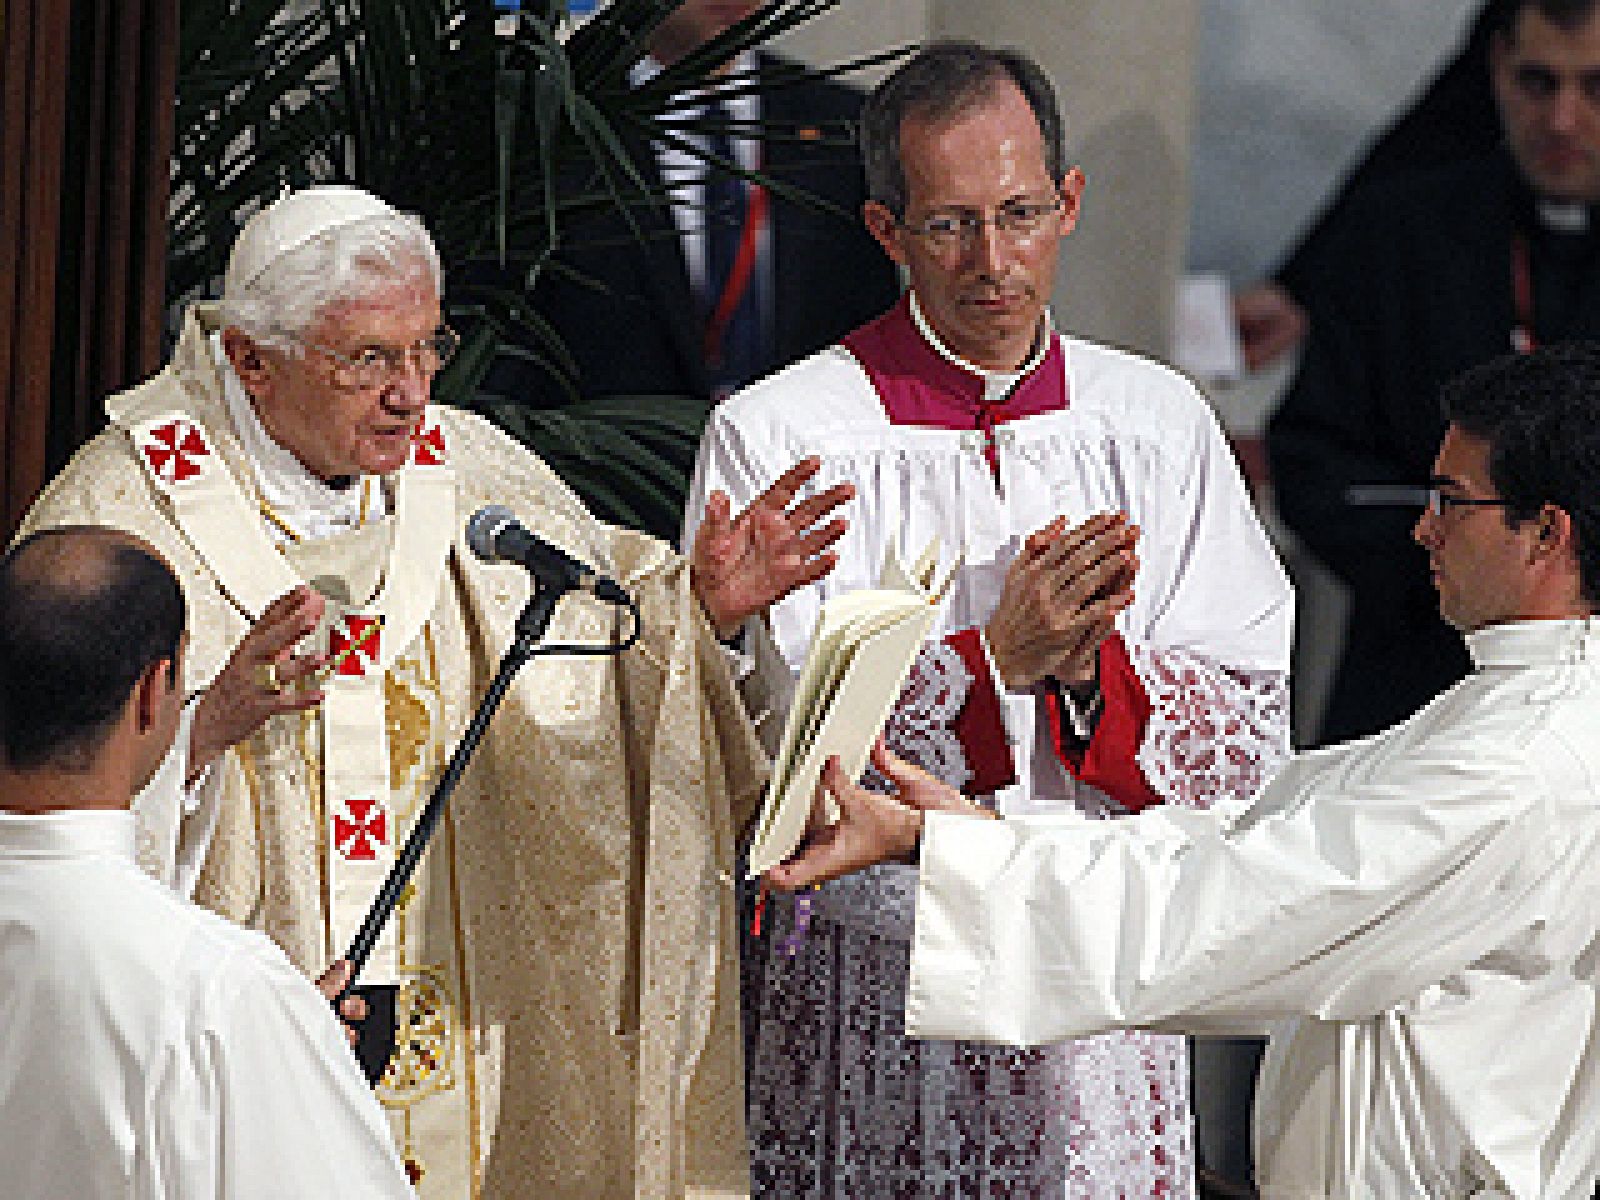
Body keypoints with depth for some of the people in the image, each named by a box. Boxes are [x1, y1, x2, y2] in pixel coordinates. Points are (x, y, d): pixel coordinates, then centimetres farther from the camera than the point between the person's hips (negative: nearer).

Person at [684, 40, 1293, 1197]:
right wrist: (998, 660, -20)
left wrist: (1091, 668, -16)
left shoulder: (1158, 421, 5)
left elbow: (1251, 732, 2)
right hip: (871, 1004, -3)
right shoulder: (773, 436, -5)